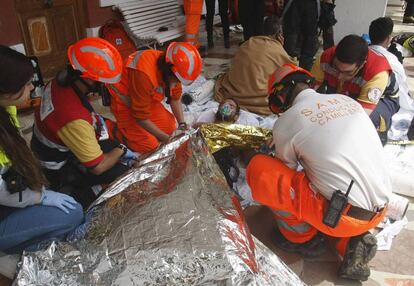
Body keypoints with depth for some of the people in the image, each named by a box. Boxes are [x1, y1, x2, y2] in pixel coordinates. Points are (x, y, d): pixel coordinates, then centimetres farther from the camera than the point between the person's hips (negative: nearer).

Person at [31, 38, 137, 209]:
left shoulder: (62, 79, -16)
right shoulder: (74, 119, -39)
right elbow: (97, 167, -27)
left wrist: (96, 119, -4)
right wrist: (121, 150, -11)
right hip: (60, 170, -8)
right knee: (127, 174, -11)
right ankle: (75, 198, -4)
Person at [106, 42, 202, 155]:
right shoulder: (145, 74, -37)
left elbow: (175, 97, 1)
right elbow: (141, 117, -29)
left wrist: (182, 124, -9)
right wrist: (165, 138, -23)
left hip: (148, 100, 7)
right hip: (125, 103, -7)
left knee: (170, 127, 4)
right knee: (149, 146, -11)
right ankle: (114, 131, 5)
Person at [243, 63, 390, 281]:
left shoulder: (285, 123, -7)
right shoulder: (349, 101, 10)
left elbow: (286, 171, 9)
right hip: (379, 212, 7)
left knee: (258, 168, -8)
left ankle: (304, 238, 8)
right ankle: (351, 242, 11)